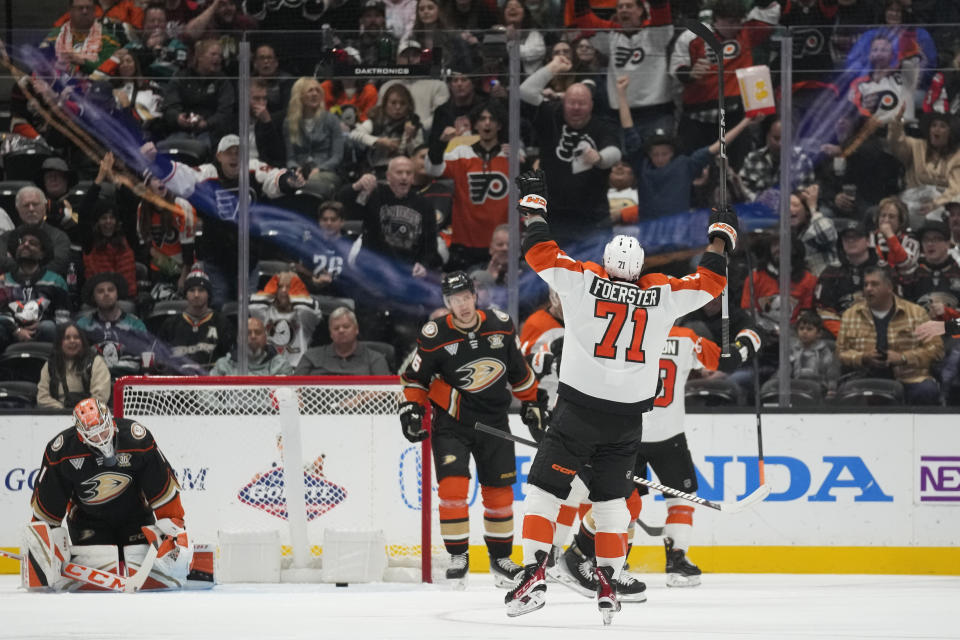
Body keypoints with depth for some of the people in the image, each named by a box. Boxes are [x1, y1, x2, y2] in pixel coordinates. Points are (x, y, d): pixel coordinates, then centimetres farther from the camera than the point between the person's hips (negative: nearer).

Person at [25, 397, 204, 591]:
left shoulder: (138, 439, -22)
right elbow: (46, 506, -9)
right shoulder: (61, 451, -21)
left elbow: (163, 487, -11)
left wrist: (172, 523, -10)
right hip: (88, 520, -1)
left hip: (135, 515, 1)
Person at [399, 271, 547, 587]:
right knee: (453, 486, -17)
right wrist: (411, 408, -11)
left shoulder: (501, 325, -2)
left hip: (493, 420, 3)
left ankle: (500, 558, 23)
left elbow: (519, 370, 11)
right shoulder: (435, 336, -11)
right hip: (451, 422, -3)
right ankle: (457, 557, -5)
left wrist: (533, 403, 14)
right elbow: (415, 377, 0)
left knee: (499, 490, 7)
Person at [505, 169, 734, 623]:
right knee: (611, 497, 17)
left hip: (578, 410, -3)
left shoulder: (583, 280, -5)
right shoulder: (662, 295, 1)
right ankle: (609, 586, 13)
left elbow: (540, 253, 1)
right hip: (627, 419, 3)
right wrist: (720, 234, 27)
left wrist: (533, 204, 14)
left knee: (545, 487, 1)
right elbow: (709, 282, 13)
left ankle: (533, 575, -13)